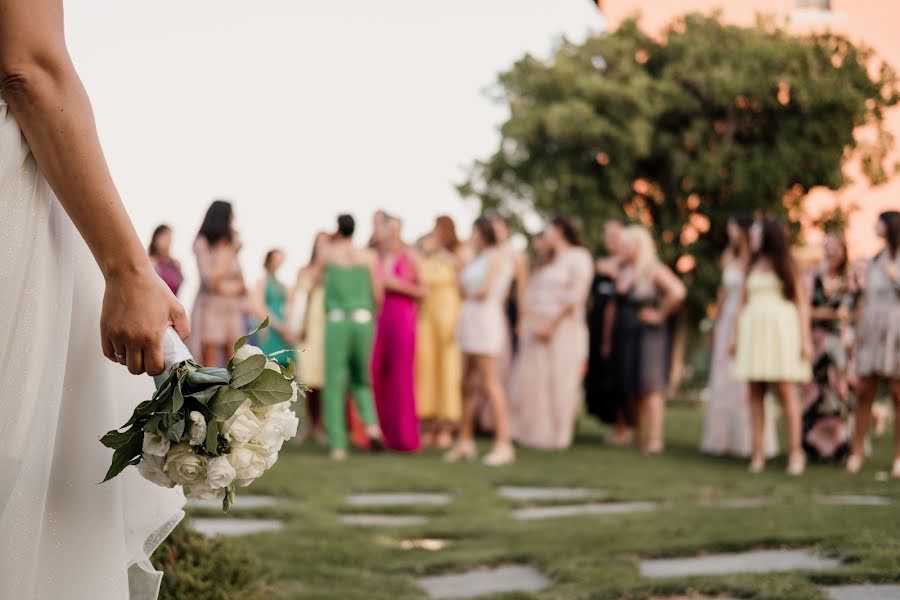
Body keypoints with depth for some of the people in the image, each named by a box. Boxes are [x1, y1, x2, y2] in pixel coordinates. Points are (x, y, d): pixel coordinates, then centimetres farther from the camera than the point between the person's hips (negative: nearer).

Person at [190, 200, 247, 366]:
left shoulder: (230, 244, 12)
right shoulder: (202, 244, -2)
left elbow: (242, 285, 15)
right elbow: (211, 280, -11)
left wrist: (229, 288, -6)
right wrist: (231, 252, -10)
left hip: (233, 311, 5)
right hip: (211, 308, -5)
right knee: (209, 368, -7)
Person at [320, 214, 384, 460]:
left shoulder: (329, 253, 6)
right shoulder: (370, 257, 7)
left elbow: (318, 280, 25)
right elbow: (378, 296, 4)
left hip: (336, 321, -2)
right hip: (363, 321, 2)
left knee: (334, 385, 2)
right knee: (360, 380, 19)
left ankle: (338, 444, -5)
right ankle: (371, 423, -6)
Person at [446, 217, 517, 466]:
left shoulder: (497, 256, -7)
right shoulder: (478, 258, 20)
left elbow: (486, 291, -14)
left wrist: (471, 295, 3)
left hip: (486, 321, -9)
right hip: (470, 322, 9)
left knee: (489, 383, -11)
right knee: (467, 384, 9)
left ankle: (503, 443, -11)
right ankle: (465, 441, 13)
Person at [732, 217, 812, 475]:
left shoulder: (786, 266, 6)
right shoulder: (752, 267, 18)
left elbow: (802, 304, 2)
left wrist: (805, 338, -7)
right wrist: (737, 336, 11)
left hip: (781, 330, -4)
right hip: (753, 330, 4)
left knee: (786, 391, -9)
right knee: (755, 394, 0)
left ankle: (795, 451, -6)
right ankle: (758, 452, 1)